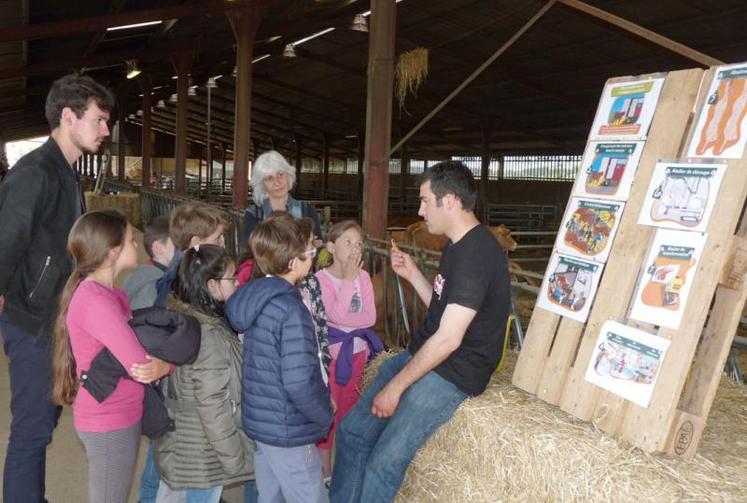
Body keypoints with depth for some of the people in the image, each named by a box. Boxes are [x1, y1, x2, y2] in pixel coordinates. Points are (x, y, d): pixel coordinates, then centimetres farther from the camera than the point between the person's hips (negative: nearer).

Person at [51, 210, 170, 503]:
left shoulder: (104, 292, 5)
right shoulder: (96, 302, -26)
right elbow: (140, 365, -31)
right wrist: (166, 365, -11)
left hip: (117, 416, 9)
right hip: (110, 423, -9)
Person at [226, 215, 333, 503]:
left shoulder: (254, 296, 3)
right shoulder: (291, 309, -23)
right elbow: (299, 382, -27)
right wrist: (325, 416, -10)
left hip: (259, 420, 9)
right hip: (288, 431, -8)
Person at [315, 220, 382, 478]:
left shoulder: (363, 276, 0)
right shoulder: (321, 278, -13)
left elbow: (370, 317, -6)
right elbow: (336, 315, -25)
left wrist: (344, 320, -18)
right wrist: (348, 279, -23)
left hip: (358, 351, 5)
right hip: (332, 351, -4)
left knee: (350, 410, 16)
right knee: (328, 411, 5)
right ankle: (325, 469, 21)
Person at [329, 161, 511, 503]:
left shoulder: (477, 254, -22)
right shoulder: (458, 246, 11)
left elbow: (448, 338, -24)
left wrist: (395, 386, -17)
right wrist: (412, 275, 6)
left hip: (454, 372, -10)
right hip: (423, 355, 10)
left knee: (384, 462, -13)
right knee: (352, 429, 7)